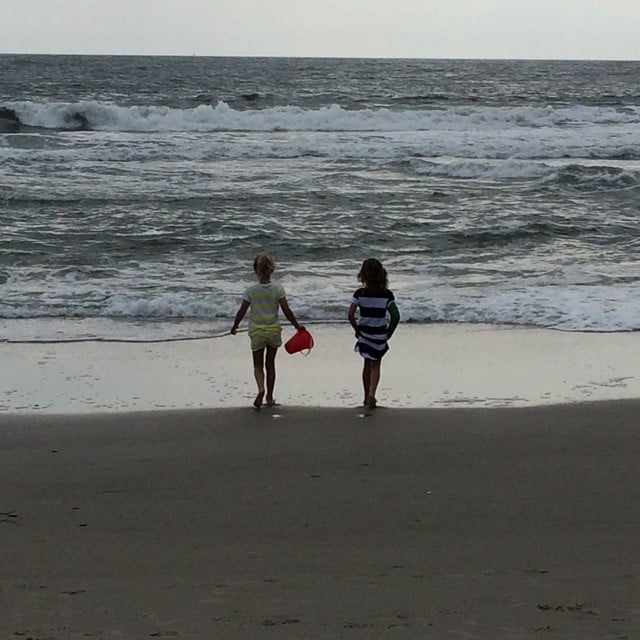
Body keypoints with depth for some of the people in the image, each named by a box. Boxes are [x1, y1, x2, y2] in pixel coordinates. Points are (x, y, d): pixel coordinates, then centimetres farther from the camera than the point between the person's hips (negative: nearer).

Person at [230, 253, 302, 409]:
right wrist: (297, 326, 4)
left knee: (258, 366, 8)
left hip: (256, 332, -1)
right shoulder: (278, 289, -10)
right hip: (274, 330, 1)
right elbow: (286, 311, -10)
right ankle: (269, 398, 22)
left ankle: (261, 388, -21)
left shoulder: (250, 291, -11)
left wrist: (235, 326, 11)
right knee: (270, 364, 16)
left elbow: (241, 312, -6)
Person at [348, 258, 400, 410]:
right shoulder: (387, 295, -11)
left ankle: (367, 397, 28)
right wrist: (389, 332, -2)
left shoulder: (360, 293, -9)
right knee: (375, 366, 10)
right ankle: (371, 395, -11)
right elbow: (395, 316, -15)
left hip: (364, 334, 1)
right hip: (379, 336, -1)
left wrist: (357, 329, 0)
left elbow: (350, 314, -15)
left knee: (367, 364, 18)